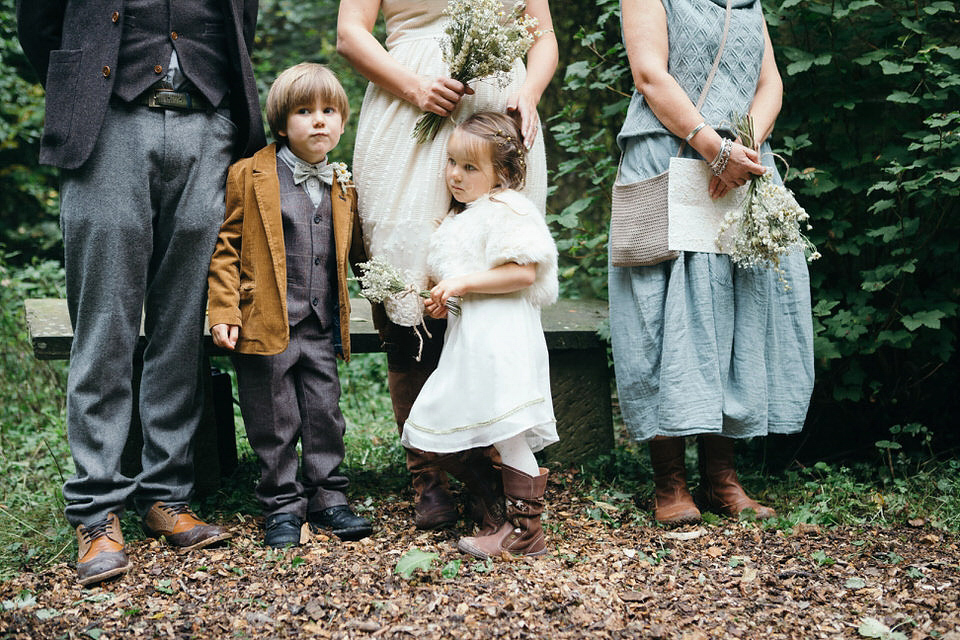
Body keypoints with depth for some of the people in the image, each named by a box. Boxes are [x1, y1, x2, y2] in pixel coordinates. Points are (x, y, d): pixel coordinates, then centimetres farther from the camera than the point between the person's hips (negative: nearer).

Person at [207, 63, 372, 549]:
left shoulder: (342, 186, 11)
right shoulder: (250, 176, -3)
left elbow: (358, 249, 22)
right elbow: (226, 247, -4)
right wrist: (224, 312, -11)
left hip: (323, 328, 4)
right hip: (265, 326, -4)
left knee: (325, 415, 9)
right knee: (275, 425, 4)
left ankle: (327, 498, 23)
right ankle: (282, 506, 17)